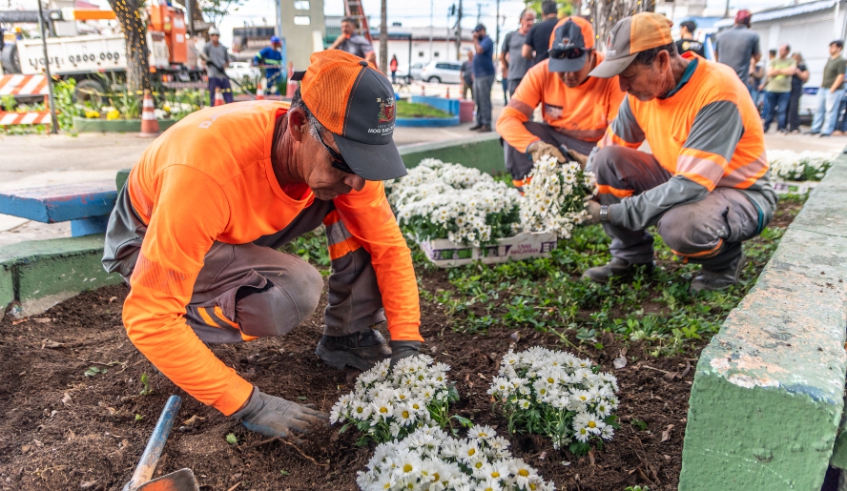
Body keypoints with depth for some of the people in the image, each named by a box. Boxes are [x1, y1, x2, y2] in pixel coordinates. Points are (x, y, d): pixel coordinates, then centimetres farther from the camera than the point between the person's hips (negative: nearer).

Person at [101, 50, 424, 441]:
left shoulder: (342, 152, -24)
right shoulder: (209, 168, -41)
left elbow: (388, 246, -13)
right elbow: (148, 318, -37)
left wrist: (407, 345, -22)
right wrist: (248, 404, -35)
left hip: (241, 232, 5)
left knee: (355, 214, -16)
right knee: (293, 294, -32)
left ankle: (348, 337, -1)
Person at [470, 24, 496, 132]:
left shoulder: (487, 40, -8)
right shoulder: (481, 41, 21)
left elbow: (479, 50, -26)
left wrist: (475, 39, -11)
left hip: (485, 75, -10)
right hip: (478, 76, 10)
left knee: (484, 101, -11)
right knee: (478, 101, 10)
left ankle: (487, 124, -11)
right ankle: (479, 122, 15)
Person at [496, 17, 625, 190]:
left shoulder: (612, 75, -21)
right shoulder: (541, 73, -16)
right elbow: (507, 119, -24)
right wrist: (535, 145, -44)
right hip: (554, 140, 2)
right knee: (514, 131, -24)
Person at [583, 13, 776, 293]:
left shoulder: (718, 90, -29)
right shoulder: (642, 89, -8)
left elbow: (691, 185, -35)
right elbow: (608, 147, 2)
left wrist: (612, 212, -32)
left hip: (741, 193, -6)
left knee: (680, 224, -38)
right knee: (607, 161, -12)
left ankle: (725, 261, -1)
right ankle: (632, 257, 3)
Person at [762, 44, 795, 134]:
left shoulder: (791, 61, 7)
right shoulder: (773, 61, 11)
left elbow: (791, 71, -10)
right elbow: (769, 73, -1)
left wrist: (778, 70, -6)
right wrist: (784, 71, -7)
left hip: (785, 90, -1)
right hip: (772, 89, 1)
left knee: (782, 110, -4)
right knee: (769, 110, 3)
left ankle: (781, 128, 2)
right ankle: (766, 127, 11)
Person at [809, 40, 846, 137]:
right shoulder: (829, 59, 14)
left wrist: (832, 89, -18)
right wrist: (822, 85, 14)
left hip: (834, 90, -8)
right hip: (823, 89, 8)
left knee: (830, 110, -5)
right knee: (819, 109, 11)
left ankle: (827, 131, -3)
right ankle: (815, 129, 18)